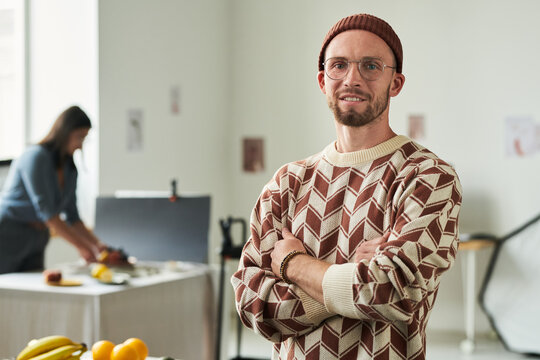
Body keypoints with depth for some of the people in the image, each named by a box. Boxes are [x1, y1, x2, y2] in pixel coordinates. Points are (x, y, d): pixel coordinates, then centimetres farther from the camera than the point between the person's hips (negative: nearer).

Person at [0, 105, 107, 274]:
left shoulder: (70, 169, 7)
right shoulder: (36, 157, -16)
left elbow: (72, 217, 11)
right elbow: (46, 211, -22)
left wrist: (96, 244, -3)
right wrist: (81, 246, -23)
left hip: (36, 241, 8)